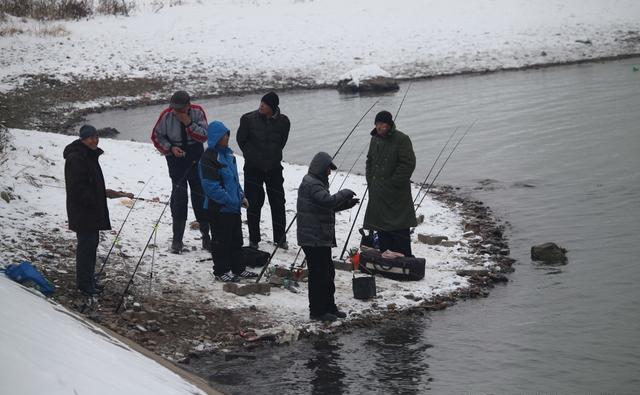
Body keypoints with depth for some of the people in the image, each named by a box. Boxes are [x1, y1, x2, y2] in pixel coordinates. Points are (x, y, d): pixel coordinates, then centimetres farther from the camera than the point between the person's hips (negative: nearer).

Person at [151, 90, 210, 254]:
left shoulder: (198, 112, -9)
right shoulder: (167, 115, -11)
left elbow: (204, 136, -13)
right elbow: (156, 136, 0)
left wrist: (188, 123, -24)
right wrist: (170, 148, -14)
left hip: (196, 158, 1)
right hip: (176, 158, -1)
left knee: (200, 194, 7)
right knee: (179, 195, -4)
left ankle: (206, 234, 19)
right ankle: (177, 239, 4)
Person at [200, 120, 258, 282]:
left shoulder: (228, 153, 11)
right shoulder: (209, 158, -18)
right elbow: (211, 186, -22)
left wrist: (241, 196, 11)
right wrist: (230, 199, -21)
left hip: (234, 207, 9)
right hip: (219, 208, -9)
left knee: (236, 239, 17)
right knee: (221, 240, 2)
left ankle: (239, 268, 29)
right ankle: (221, 271, 13)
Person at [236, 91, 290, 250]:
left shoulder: (283, 121, -7)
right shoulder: (248, 119, -12)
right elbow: (241, 139, 1)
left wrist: (273, 156, 10)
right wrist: (251, 155, 9)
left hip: (274, 167, 1)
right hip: (253, 168, -1)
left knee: (278, 202, 4)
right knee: (254, 203, 2)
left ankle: (280, 238, 15)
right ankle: (254, 239, 14)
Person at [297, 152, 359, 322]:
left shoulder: (317, 183, 18)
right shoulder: (311, 184, -17)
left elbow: (328, 206, 23)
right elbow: (328, 201, -29)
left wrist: (347, 203, 13)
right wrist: (345, 194, -15)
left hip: (322, 238, 11)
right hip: (313, 239, -11)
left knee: (328, 272, 16)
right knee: (319, 274, -4)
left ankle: (329, 307, 26)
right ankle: (317, 311, 3)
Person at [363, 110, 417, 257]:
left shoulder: (402, 139, -11)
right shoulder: (375, 139, 12)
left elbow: (408, 164, -15)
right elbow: (370, 161, 24)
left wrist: (393, 183, -14)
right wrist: (371, 181, 10)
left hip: (396, 195, -7)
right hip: (378, 194, 7)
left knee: (400, 233, -6)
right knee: (382, 230, 12)